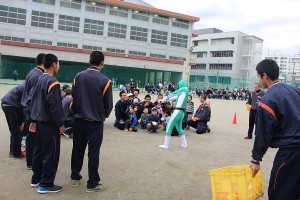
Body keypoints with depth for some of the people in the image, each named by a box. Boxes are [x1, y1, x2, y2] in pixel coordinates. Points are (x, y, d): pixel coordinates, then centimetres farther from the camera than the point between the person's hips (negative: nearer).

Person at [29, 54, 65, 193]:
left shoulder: (39, 80, 9)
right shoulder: (52, 82, -17)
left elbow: (33, 101, 13)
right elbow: (55, 106, -21)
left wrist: (33, 120, 18)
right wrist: (60, 123, -13)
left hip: (39, 122, 9)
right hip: (49, 123, -9)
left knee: (38, 151, 16)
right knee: (50, 154, -1)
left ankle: (36, 179, 27)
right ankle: (45, 184, 6)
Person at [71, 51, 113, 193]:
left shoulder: (78, 76, -4)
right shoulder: (105, 81, -15)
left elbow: (73, 97, 3)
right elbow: (108, 104, -8)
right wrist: (103, 116, 12)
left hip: (79, 120, 4)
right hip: (96, 122, -4)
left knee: (78, 149, 17)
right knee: (93, 153, 5)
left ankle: (75, 177, 31)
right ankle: (92, 184, 13)